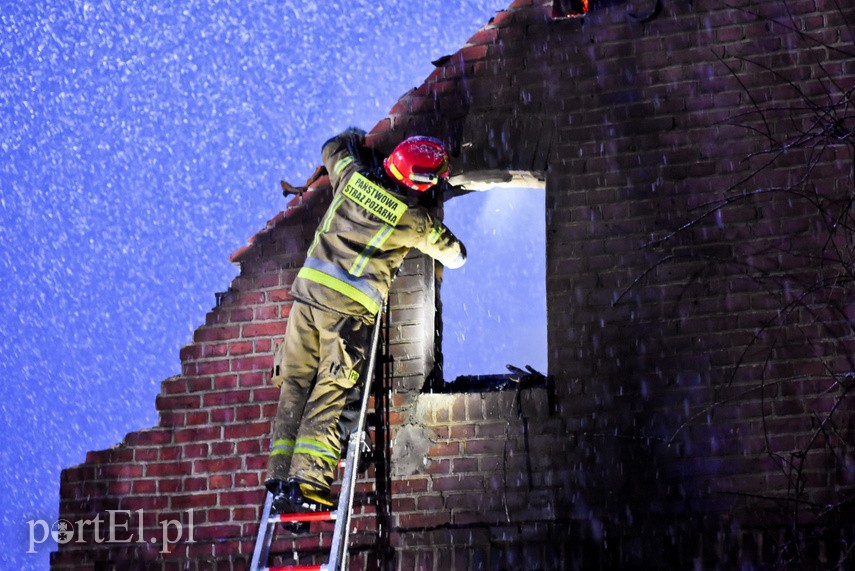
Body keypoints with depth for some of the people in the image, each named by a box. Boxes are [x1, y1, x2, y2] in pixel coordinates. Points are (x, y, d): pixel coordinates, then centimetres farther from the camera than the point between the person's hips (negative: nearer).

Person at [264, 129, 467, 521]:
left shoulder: (353, 176, 4)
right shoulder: (415, 220, -2)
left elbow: (333, 149, 29)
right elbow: (455, 256, 15)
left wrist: (353, 139, 50)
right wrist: (443, 237, 35)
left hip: (309, 287, 4)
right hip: (350, 306, -4)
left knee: (294, 385, 7)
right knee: (328, 395, -5)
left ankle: (281, 477, 1)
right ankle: (308, 482, -16)